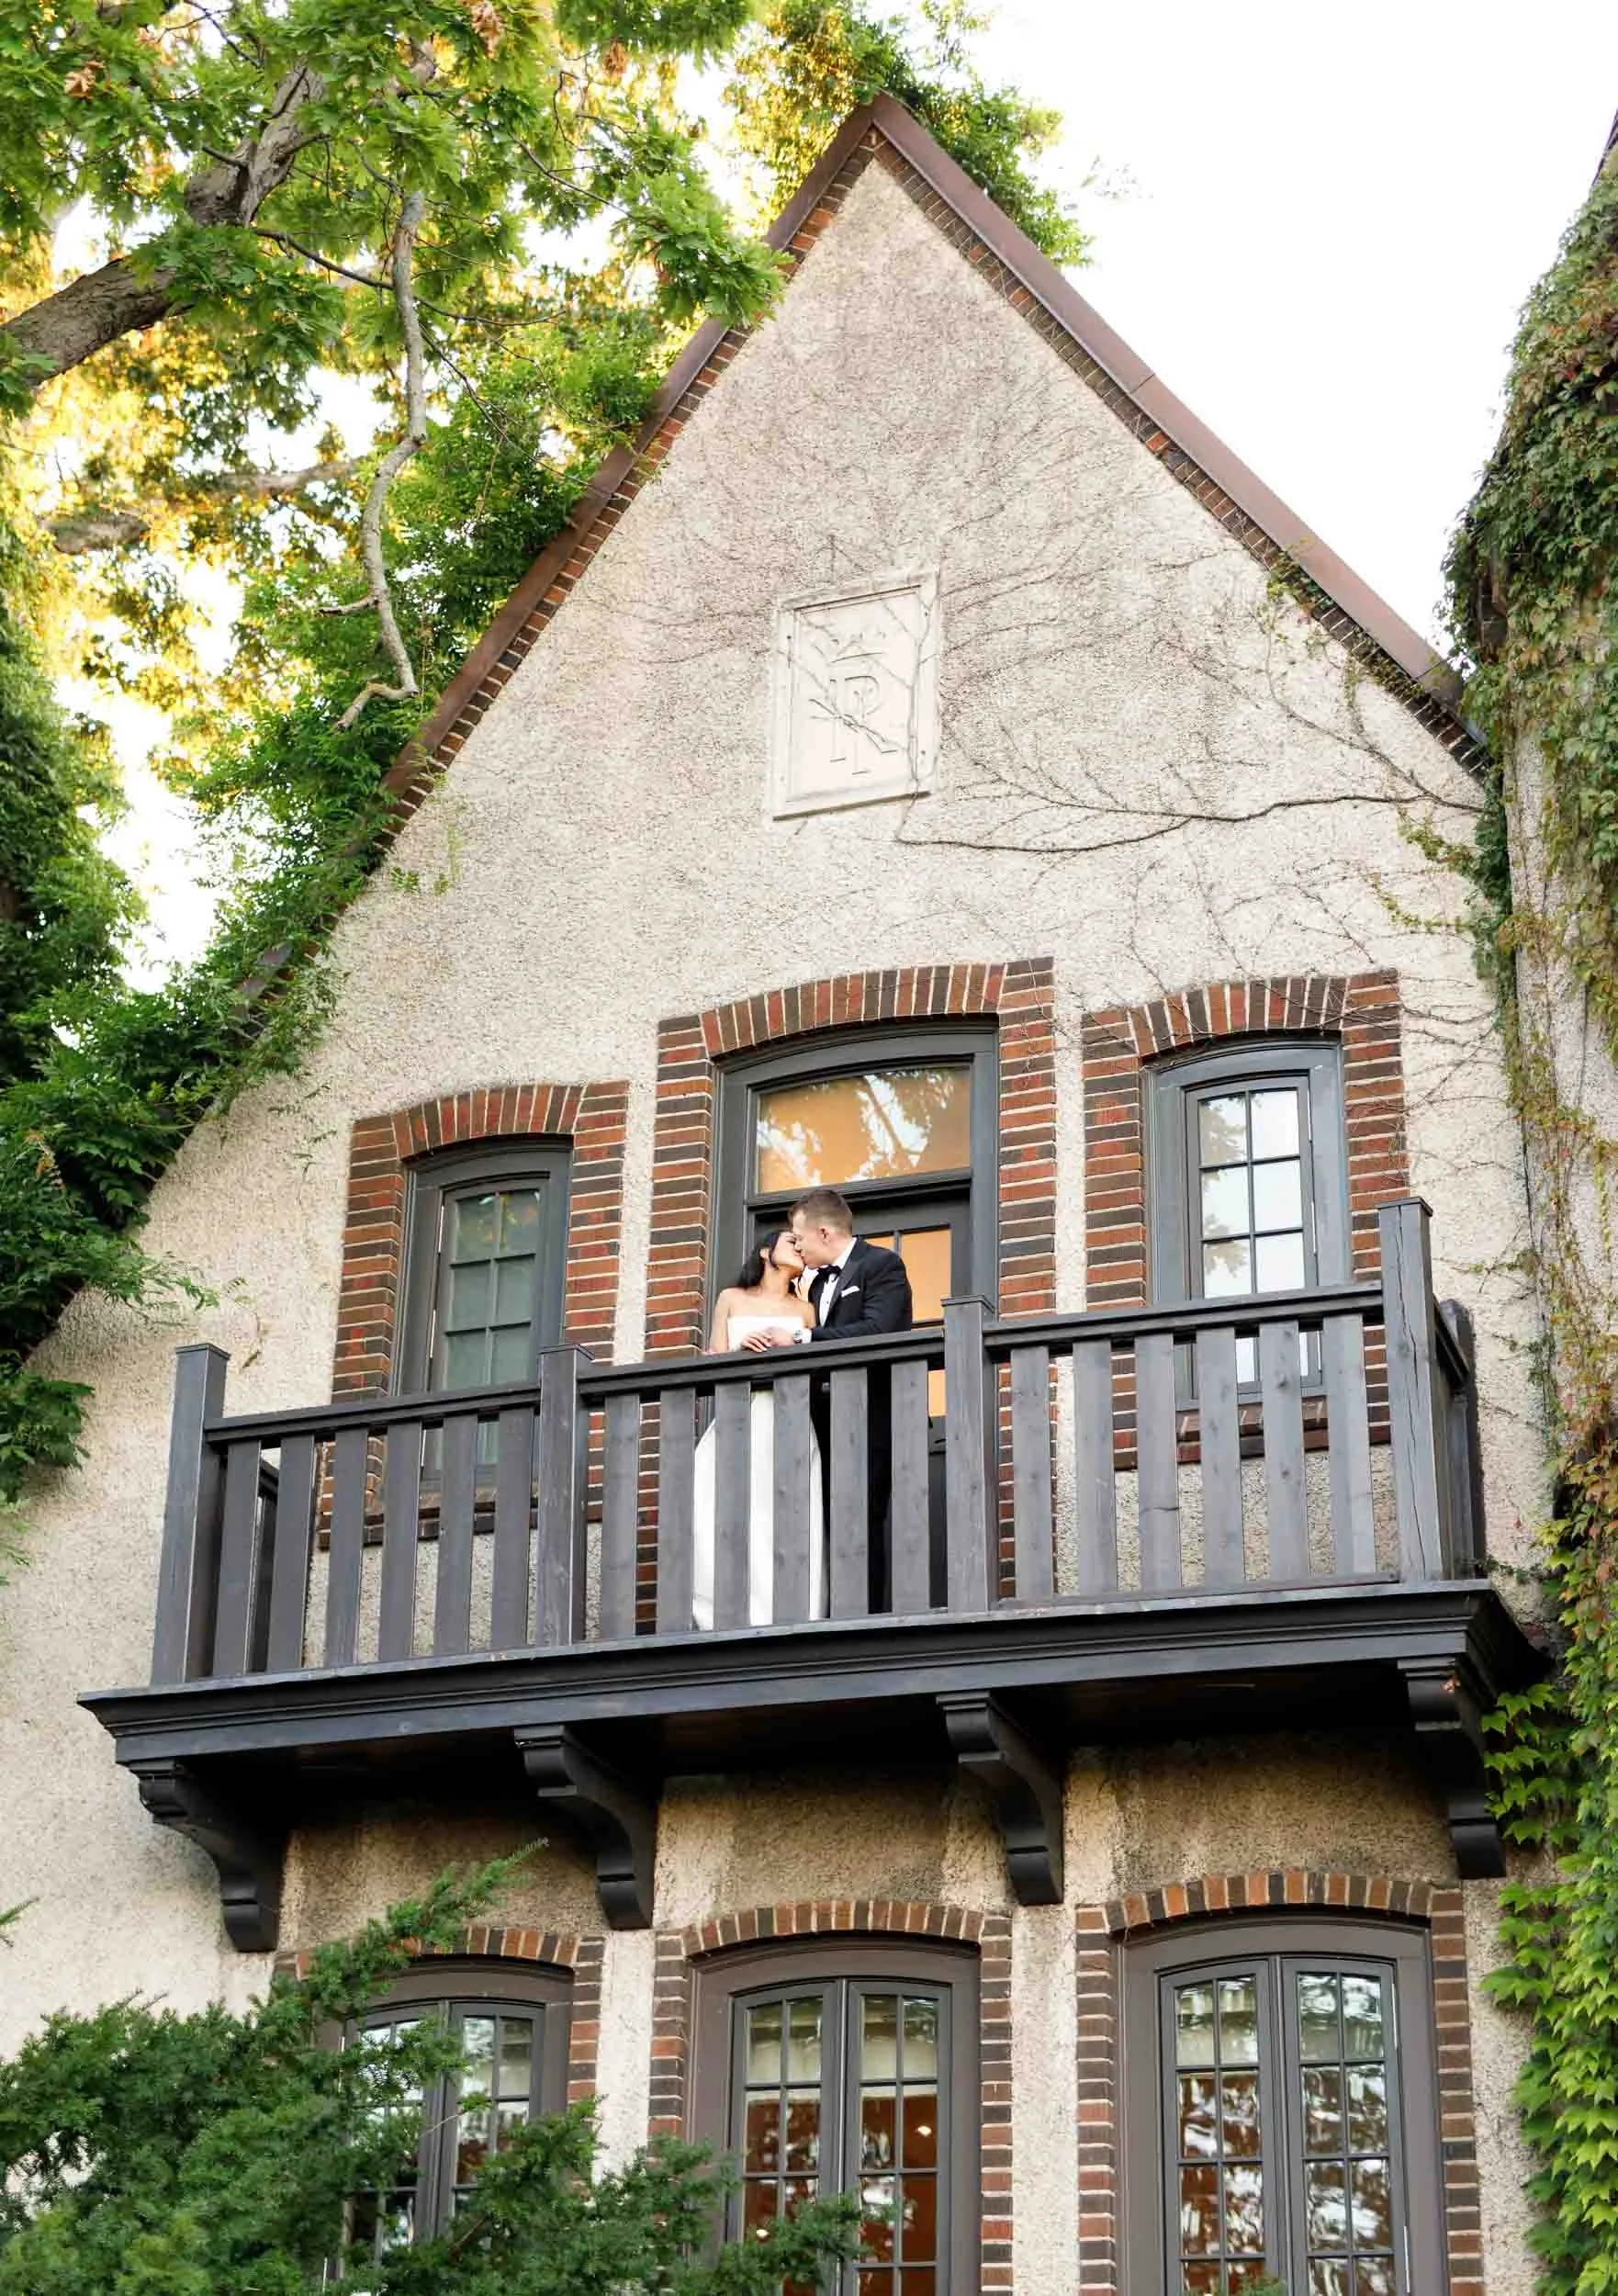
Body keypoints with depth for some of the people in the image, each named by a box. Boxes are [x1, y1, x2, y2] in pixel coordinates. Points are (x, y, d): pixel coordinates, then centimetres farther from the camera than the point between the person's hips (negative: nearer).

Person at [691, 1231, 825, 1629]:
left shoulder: (804, 1310, 18)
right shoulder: (731, 1299, 17)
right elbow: (714, 1358, 11)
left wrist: (793, 1346, -6)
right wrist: (741, 1348, -9)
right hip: (739, 1417, 0)